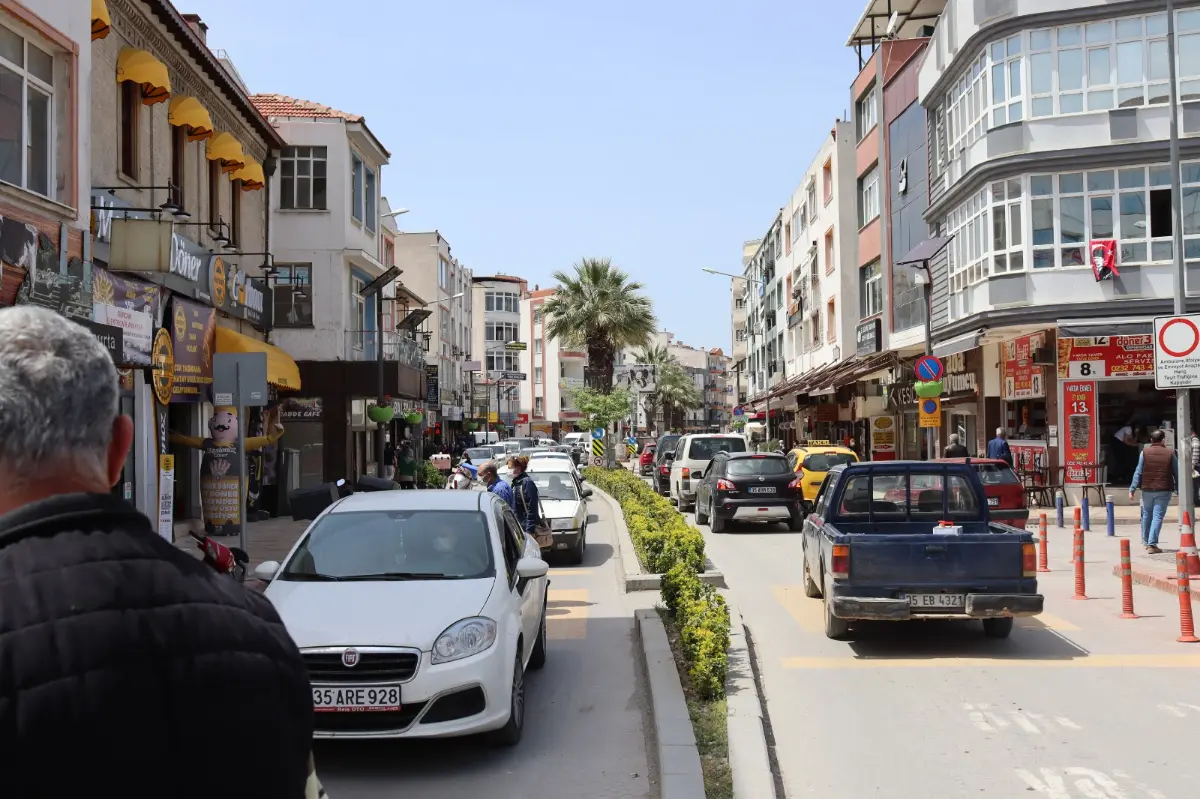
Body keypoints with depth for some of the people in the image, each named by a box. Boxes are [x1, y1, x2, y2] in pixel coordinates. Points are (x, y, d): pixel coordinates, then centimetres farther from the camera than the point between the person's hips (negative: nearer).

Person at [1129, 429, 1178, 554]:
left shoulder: (1144, 452, -1)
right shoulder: (1170, 453, -1)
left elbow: (1138, 472, -3)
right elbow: (1176, 473, 3)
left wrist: (1132, 489, -1)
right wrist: (1178, 489, 12)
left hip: (1147, 489, 2)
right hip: (1164, 490, -1)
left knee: (1146, 515, 17)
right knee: (1157, 516, -2)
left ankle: (1146, 542, 29)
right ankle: (1152, 544, -10)